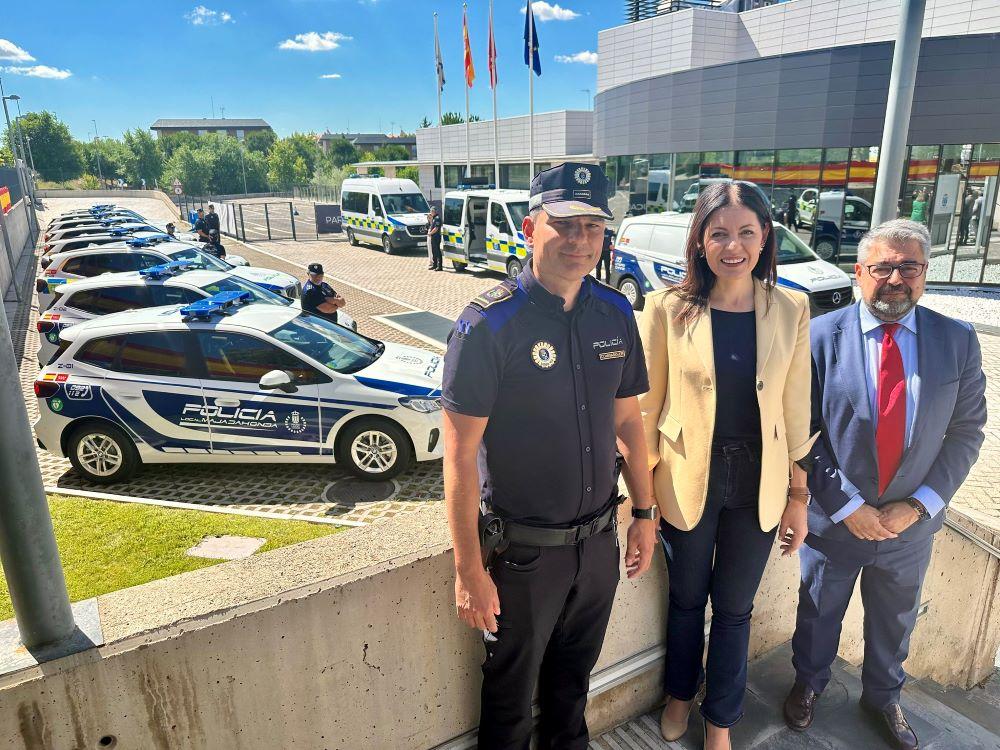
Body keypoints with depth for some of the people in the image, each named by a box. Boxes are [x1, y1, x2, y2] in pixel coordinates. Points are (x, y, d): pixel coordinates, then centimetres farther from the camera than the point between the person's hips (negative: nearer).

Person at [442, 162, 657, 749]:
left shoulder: (617, 315, -3)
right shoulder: (488, 325, -20)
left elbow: (628, 419, 8)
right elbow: (460, 455, -18)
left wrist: (645, 514, 9)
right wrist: (470, 571, -16)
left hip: (599, 541, 5)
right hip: (522, 551, -5)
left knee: (575, 675, 28)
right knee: (510, 690, 19)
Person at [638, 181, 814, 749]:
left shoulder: (791, 309, -5)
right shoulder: (668, 308, -12)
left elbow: (796, 409, 1)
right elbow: (647, 404, -5)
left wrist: (799, 494, 5)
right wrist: (644, 489, -4)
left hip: (758, 485, 2)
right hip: (688, 482, -1)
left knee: (735, 609, 19)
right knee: (687, 600, 21)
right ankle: (681, 693, 50)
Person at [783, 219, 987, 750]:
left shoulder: (958, 342, -6)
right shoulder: (822, 336, -14)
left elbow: (965, 432, -3)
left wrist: (917, 506, -12)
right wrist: (847, 507, -16)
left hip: (909, 523, 3)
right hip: (833, 520, -2)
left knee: (894, 621, 25)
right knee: (819, 613, 20)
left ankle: (883, 696, 53)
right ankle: (808, 684, 49)